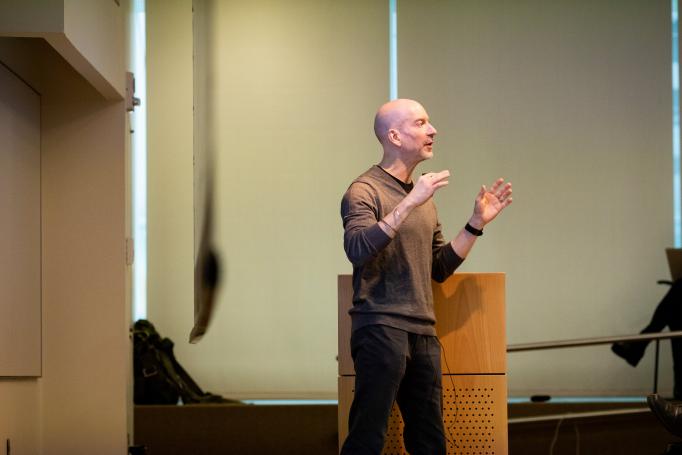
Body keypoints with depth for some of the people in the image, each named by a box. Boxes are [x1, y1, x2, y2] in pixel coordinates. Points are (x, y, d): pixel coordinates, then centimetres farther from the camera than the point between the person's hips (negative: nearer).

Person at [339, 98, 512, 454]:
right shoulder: (365, 191, -4)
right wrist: (409, 203, -23)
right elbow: (358, 249, -21)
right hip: (381, 328, -7)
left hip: (423, 332, 7)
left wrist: (476, 224, 11)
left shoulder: (423, 197, 19)